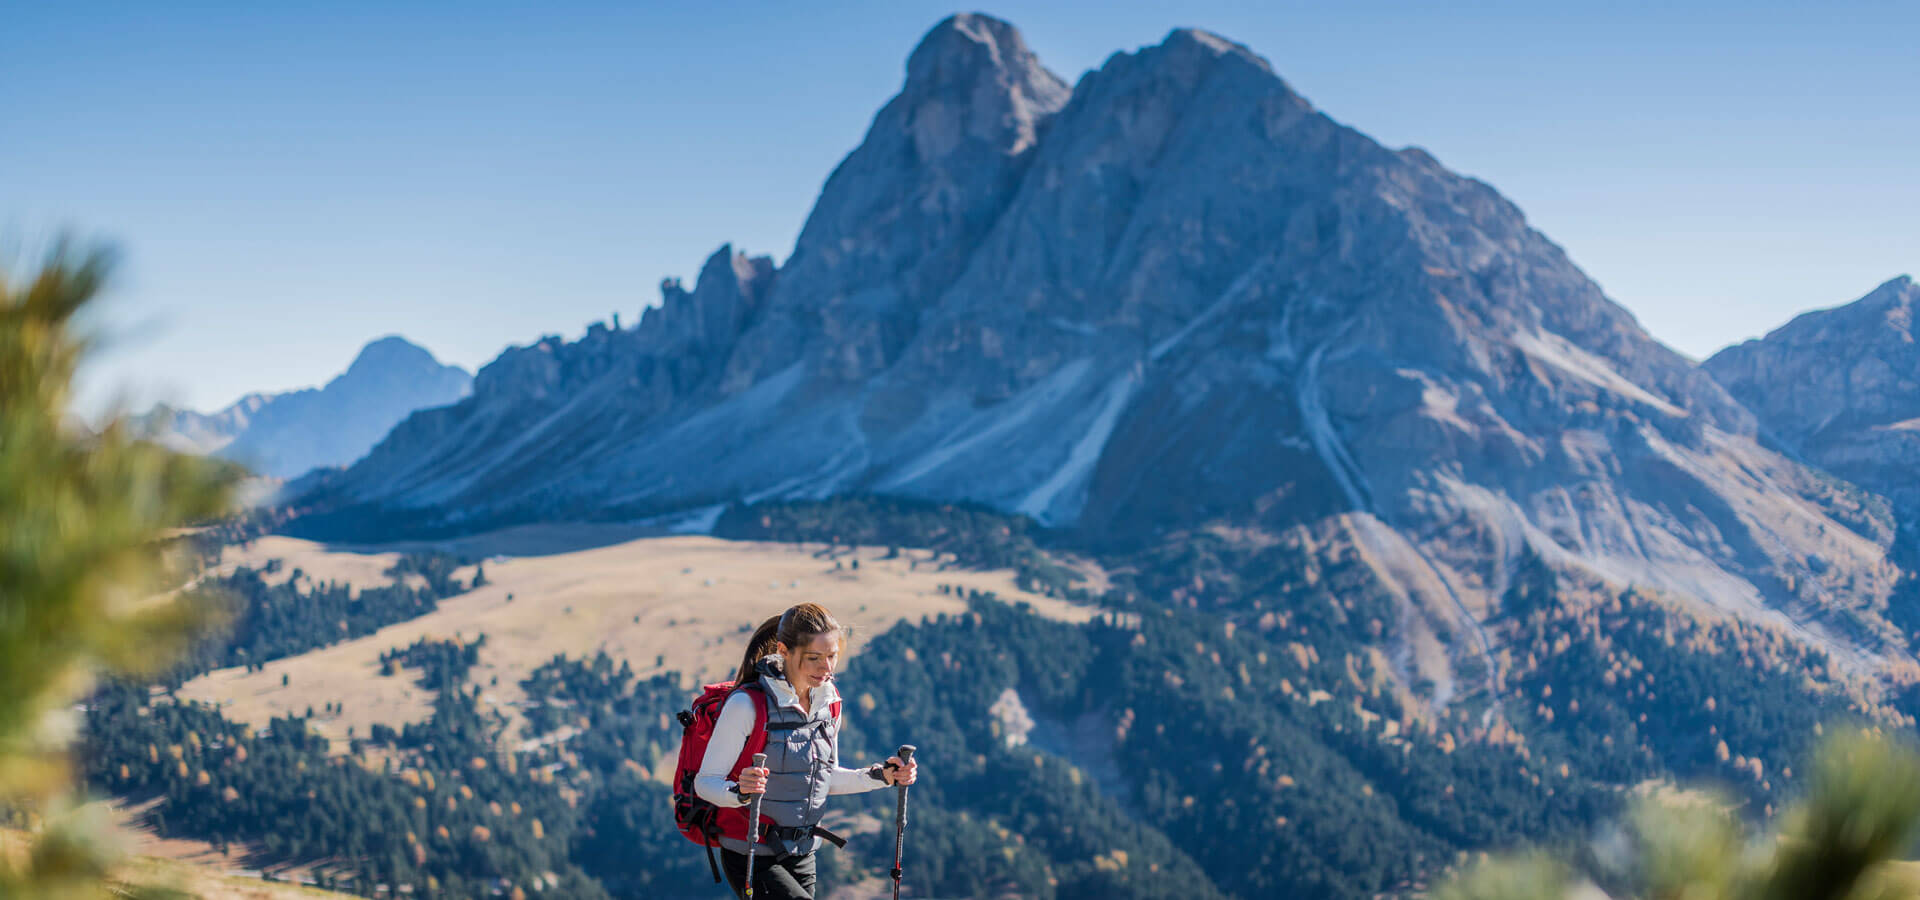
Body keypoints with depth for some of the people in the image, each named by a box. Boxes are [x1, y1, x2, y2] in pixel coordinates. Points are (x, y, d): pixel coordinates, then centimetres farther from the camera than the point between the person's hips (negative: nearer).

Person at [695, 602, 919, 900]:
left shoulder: (829, 702, 3)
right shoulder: (747, 705, -18)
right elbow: (705, 782, -16)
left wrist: (881, 775, 1)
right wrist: (740, 791, -37)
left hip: (801, 854, 7)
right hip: (751, 858, -7)